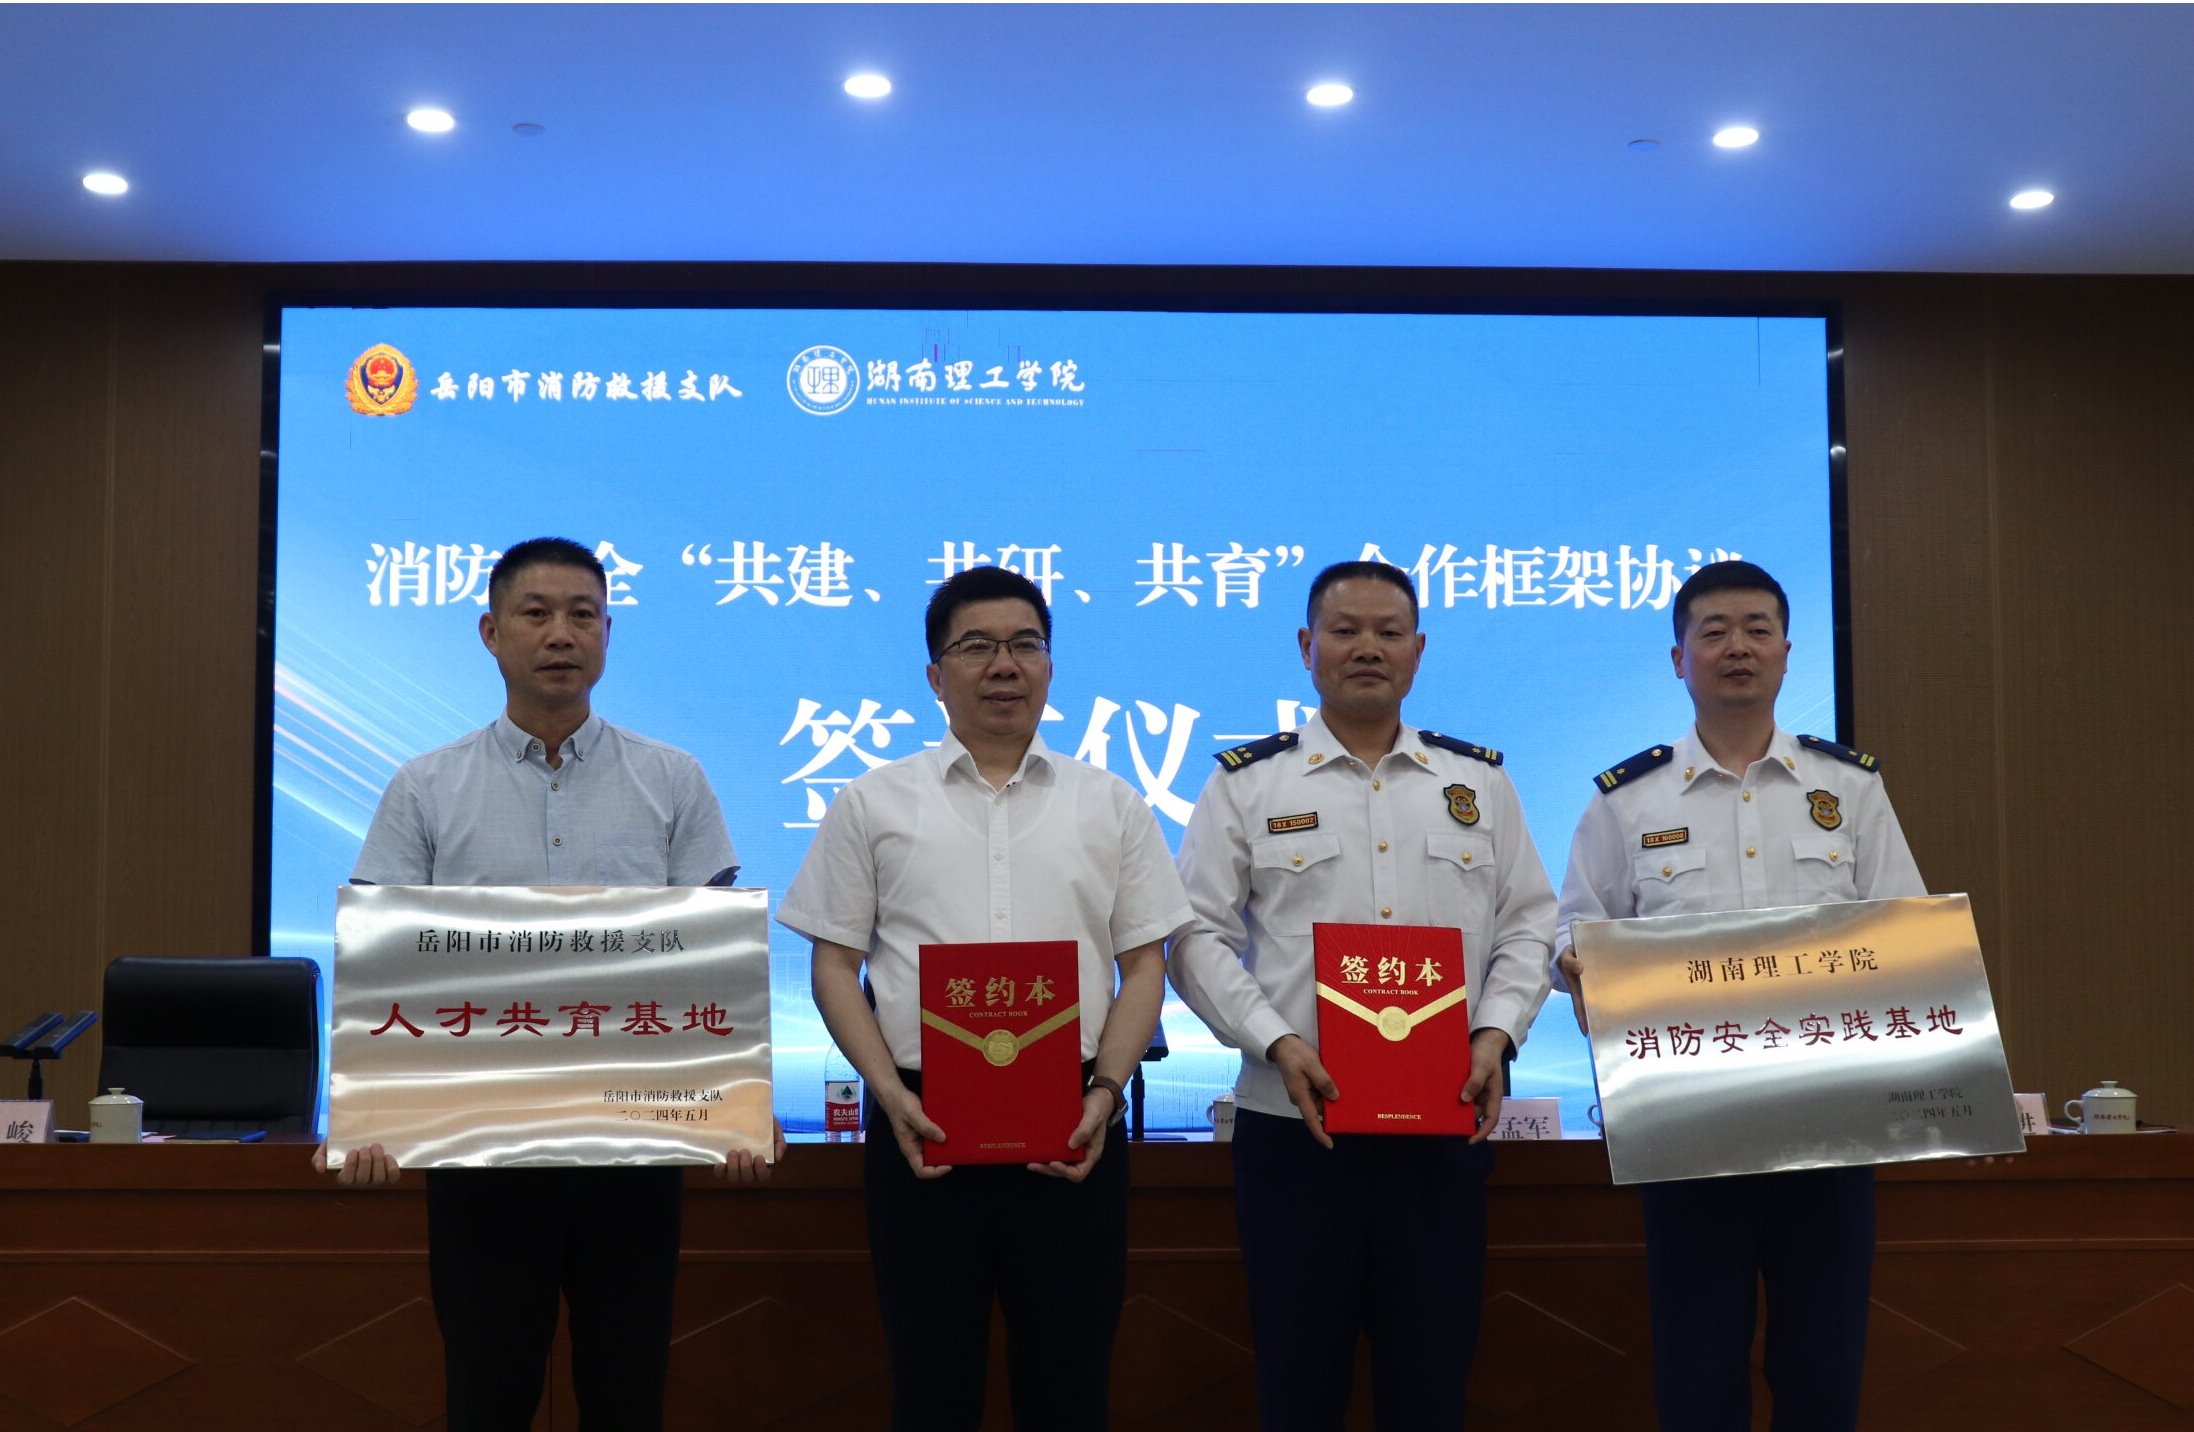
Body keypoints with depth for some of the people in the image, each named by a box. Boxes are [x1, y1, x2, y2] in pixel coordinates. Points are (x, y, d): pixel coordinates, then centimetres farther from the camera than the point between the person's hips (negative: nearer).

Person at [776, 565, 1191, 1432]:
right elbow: (835, 965, 5)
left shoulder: (1111, 806, 9)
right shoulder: (874, 804, 6)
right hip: (923, 1127, 0)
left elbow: (1145, 966, 8)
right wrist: (891, 1093, -8)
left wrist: (1106, 1090, -7)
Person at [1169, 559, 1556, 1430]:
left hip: (1444, 1125, 2)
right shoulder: (1246, 783, 4)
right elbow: (1197, 937, -1)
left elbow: (1528, 925, 10)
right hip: (1294, 1121, -2)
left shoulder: (1480, 781, 11)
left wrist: (1497, 1034, -6)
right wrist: (1277, 1042, -14)